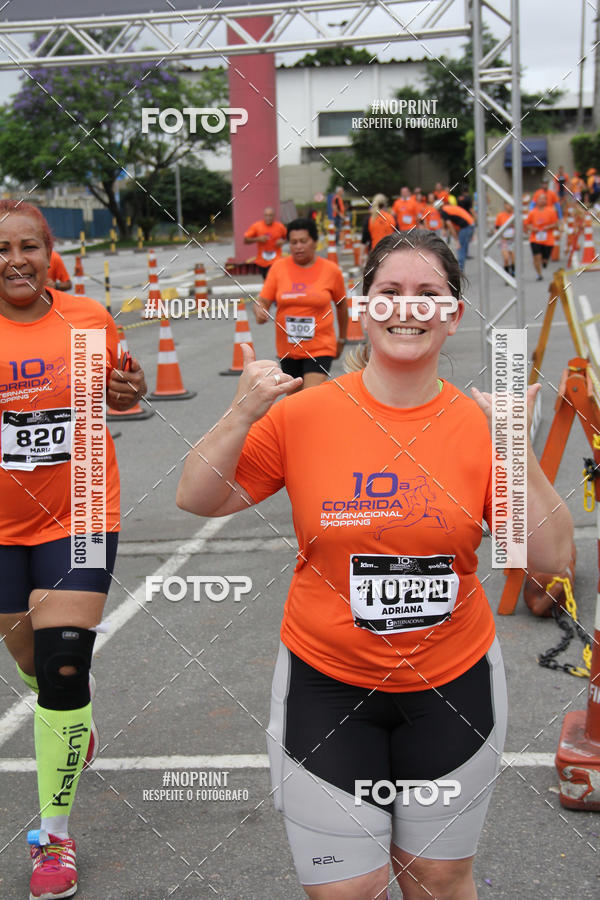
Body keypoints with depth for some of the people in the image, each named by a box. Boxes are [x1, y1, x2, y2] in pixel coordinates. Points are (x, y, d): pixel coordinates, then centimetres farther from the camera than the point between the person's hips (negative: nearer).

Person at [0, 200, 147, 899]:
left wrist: (128, 393, -10)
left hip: (78, 518, -1)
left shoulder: (90, 320, -4)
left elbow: (114, 392, 13)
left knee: (65, 668, -8)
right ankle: (75, 719, 56)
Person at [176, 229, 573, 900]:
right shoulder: (303, 414, -9)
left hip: (452, 686, 2)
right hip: (327, 685, -1)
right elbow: (195, 500, -5)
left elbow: (550, 555, -9)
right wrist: (242, 416, -20)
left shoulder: (479, 423, -7)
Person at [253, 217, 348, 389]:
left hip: (320, 348, -3)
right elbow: (263, 301, -3)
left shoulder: (331, 270, -3)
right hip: (287, 348, 3)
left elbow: (341, 305, 10)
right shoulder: (279, 267, -1)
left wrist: (341, 340, 18)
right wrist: (259, 312, -27)